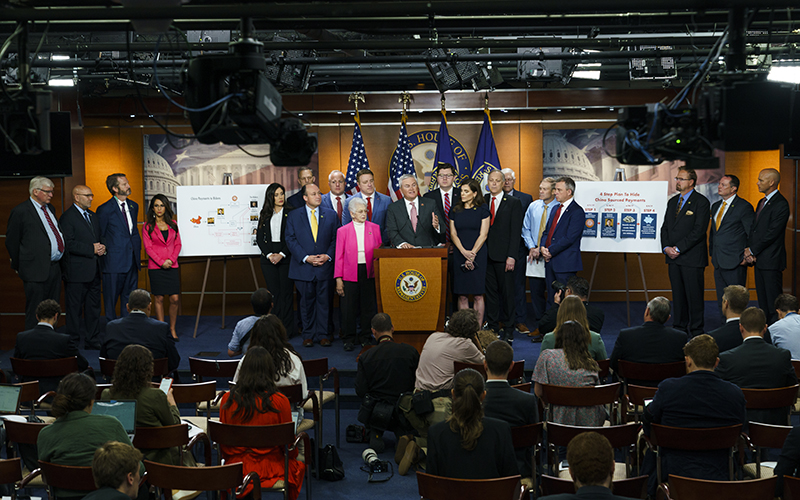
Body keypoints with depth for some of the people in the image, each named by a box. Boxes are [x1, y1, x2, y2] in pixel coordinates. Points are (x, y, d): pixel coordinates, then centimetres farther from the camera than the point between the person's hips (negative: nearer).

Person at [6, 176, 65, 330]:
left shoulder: (50, 208, 15)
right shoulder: (20, 211, -8)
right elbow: (11, 241, -3)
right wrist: (18, 266, 3)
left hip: (55, 267, 8)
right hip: (36, 269, -8)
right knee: (35, 312, -3)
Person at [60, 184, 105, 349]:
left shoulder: (93, 216, 17)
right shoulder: (67, 217, -9)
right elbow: (69, 244, -17)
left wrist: (101, 247, 2)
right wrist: (92, 249, -19)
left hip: (94, 271, 8)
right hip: (77, 272, -8)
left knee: (93, 307, 12)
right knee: (75, 309, -1)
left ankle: (92, 341, 20)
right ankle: (73, 343, 6)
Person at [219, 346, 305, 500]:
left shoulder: (228, 399, -11)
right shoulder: (280, 401, -17)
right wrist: (292, 456, 17)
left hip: (236, 469, 3)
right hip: (270, 468, -3)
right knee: (298, 465, 29)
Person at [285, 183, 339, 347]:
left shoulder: (331, 215, 7)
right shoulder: (294, 216, 4)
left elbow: (336, 238, 6)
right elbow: (291, 240, -1)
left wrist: (328, 256, -9)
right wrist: (306, 258, -11)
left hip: (325, 266, 1)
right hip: (303, 267, -1)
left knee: (323, 301, 4)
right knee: (306, 302, 6)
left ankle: (322, 335, 12)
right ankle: (308, 335, 16)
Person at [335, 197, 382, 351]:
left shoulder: (374, 228, 7)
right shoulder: (343, 231, 3)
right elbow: (339, 256, 3)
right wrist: (338, 279, -3)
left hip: (369, 273, 1)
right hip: (350, 274, -1)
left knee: (369, 307, 4)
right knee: (349, 308, 1)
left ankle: (366, 337, 17)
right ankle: (349, 339, 14)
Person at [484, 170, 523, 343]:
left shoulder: (514, 203, 0)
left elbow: (516, 231, -5)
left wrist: (512, 256, -12)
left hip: (504, 256, -3)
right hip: (486, 255, 4)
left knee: (507, 292, 0)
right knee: (490, 291, 8)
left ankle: (508, 330, 7)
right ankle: (493, 327, 16)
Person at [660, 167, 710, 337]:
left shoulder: (701, 202, -6)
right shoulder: (672, 201, 16)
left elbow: (699, 230, -13)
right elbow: (665, 227, 16)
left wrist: (679, 248, -15)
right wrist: (666, 247, -1)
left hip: (692, 258, -6)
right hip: (673, 258, 6)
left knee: (694, 296, -2)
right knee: (678, 295, 10)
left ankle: (695, 331, 5)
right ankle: (679, 328, 17)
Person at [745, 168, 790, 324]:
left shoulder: (780, 204, -14)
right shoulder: (762, 202, 17)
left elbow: (772, 233, -18)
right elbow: (754, 228, 15)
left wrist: (752, 251, -12)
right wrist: (748, 249, 0)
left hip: (771, 260, -9)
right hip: (759, 259, 9)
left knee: (774, 303, -5)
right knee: (763, 301, 12)